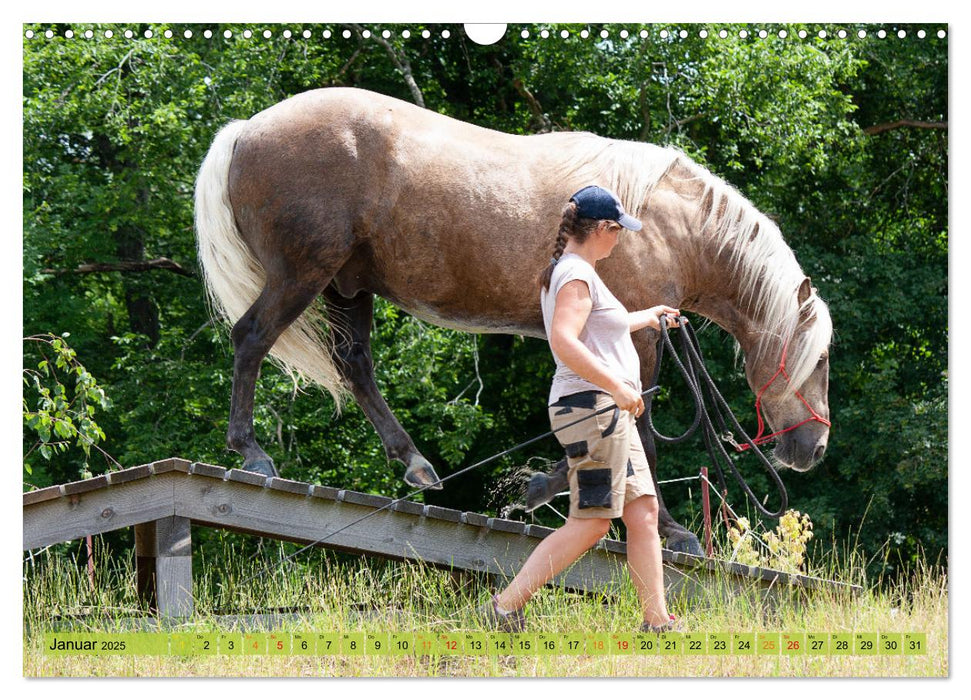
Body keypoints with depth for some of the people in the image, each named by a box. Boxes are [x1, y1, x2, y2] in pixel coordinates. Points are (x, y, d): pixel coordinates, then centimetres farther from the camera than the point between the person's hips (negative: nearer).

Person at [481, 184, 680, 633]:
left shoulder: (569, 271, 19)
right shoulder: (577, 274, -13)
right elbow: (564, 342, -27)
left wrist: (646, 318, 50)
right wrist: (617, 386, -27)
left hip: (609, 411, 11)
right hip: (592, 406, -11)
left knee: (643, 513, 8)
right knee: (590, 523, -11)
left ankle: (657, 621, 8)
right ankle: (505, 608, -12)